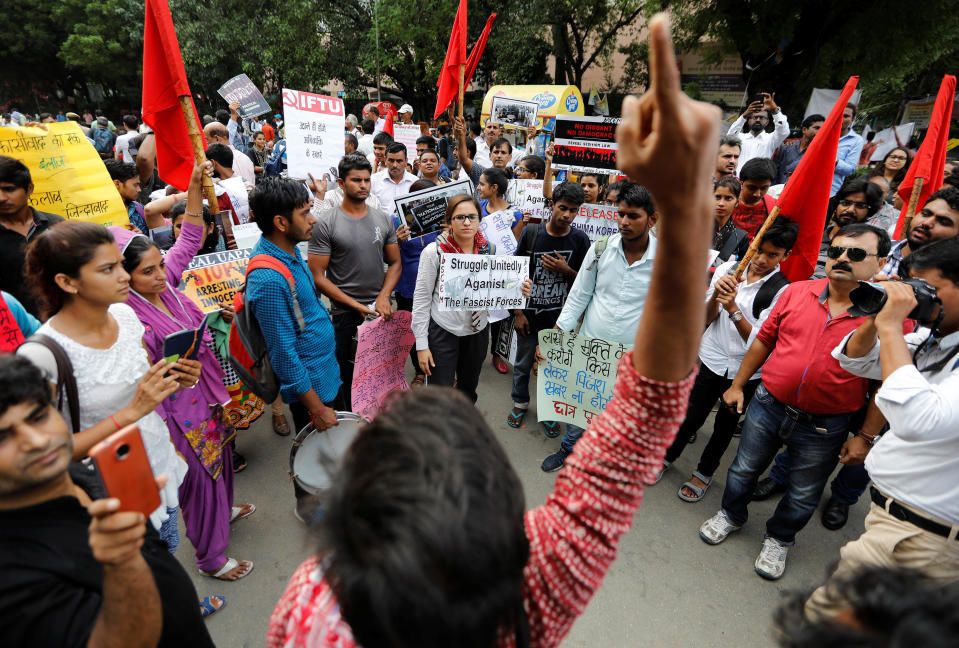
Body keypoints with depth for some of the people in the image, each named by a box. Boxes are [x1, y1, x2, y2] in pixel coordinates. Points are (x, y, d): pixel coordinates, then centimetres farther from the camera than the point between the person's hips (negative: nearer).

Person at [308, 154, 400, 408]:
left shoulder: (383, 219, 4)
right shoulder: (325, 223, -9)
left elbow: (394, 263, 9)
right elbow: (318, 276, -11)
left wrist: (383, 297, -9)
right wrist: (358, 306, -15)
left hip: (382, 310, 4)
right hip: (345, 314, -4)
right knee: (350, 377, 9)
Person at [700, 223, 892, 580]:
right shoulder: (797, 292, -4)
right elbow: (764, 340, 6)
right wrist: (737, 385, 8)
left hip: (823, 428, -2)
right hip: (768, 405, 2)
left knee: (803, 496, 18)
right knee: (744, 470, 20)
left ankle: (779, 538, 45)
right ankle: (731, 515, 47)